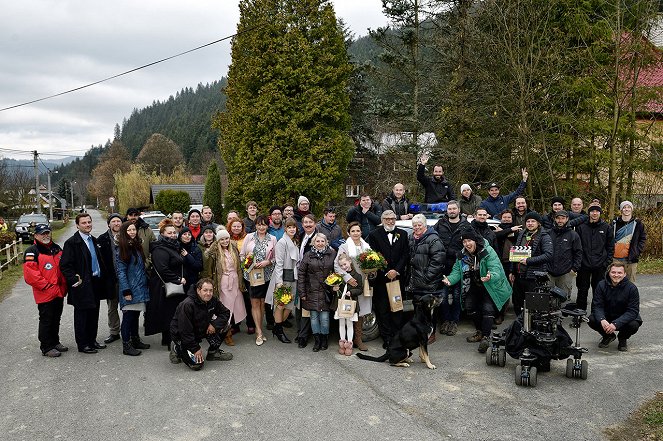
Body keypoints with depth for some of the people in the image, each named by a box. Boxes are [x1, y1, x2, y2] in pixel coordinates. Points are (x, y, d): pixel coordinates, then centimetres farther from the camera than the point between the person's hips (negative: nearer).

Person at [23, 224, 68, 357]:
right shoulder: (32, 251, -11)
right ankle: (46, 347, 12)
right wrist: (47, 286, -17)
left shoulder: (56, 248, 13)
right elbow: (30, 274, -19)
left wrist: (63, 287, 9)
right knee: (46, 321, 2)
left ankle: (55, 342, 31)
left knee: (56, 319, 17)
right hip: (45, 295, -7)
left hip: (59, 293, 7)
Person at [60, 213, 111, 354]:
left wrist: (105, 276, 14)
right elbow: (64, 265, -14)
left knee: (94, 314, 14)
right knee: (81, 315, 3)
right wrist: (75, 280, -19)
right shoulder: (72, 242, -11)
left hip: (96, 283, 7)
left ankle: (92, 341, 26)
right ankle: (82, 344, 13)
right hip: (82, 285, -7)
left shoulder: (94, 240, 12)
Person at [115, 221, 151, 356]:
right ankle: (126, 346, 5)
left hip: (140, 288, 7)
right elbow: (121, 271, -12)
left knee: (136, 315, 13)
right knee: (128, 316, -2)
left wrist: (145, 283, 12)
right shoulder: (121, 249, -9)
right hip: (129, 289, -7)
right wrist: (126, 291, -17)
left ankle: (135, 340, 24)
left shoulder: (137, 246, 13)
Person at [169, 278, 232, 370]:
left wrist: (214, 324, -20)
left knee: (223, 326, -11)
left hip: (201, 330, 7)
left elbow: (226, 312, -2)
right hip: (182, 336, -7)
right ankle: (177, 349, 7)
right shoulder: (187, 305, -30)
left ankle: (213, 352, 7)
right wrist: (195, 348, -24)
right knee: (197, 364, -20)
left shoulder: (213, 300, -8)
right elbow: (185, 331, -28)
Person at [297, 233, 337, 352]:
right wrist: (302, 292, -1)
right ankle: (317, 340, 18)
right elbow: (301, 274, 2)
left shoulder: (332, 254, 3)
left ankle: (324, 339, 19)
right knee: (314, 317, 5)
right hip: (312, 292, 1)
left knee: (324, 317, 0)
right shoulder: (308, 255, 1)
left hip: (326, 291, 0)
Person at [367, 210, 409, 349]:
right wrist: (386, 273, -11)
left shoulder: (402, 234, 10)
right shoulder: (374, 235, 2)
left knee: (397, 308, 6)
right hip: (381, 279, -2)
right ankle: (387, 338, 7)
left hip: (398, 278, 2)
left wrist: (396, 271, -8)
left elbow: (406, 254, 4)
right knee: (382, 310, 0)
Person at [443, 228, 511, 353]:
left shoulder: (488, 252, -24)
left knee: (488, 309, -17)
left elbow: (496, 271, -32)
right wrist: (450, 279, -27)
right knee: (469, 306, 6)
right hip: (474, 286, 6)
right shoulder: (462, 255, -4)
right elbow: (457, 271, -6)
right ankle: (480, 331, 27)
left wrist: (490, 277, -55)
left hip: (490, 287, -6)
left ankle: (485, 337, -13)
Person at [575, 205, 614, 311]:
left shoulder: (606, 228, 4)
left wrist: (607, 262, -2)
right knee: (582, 290, 6)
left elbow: (611, 247, 6)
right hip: (583, 265, 0)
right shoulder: (581, 227, 3)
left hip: (600, 266, 0)